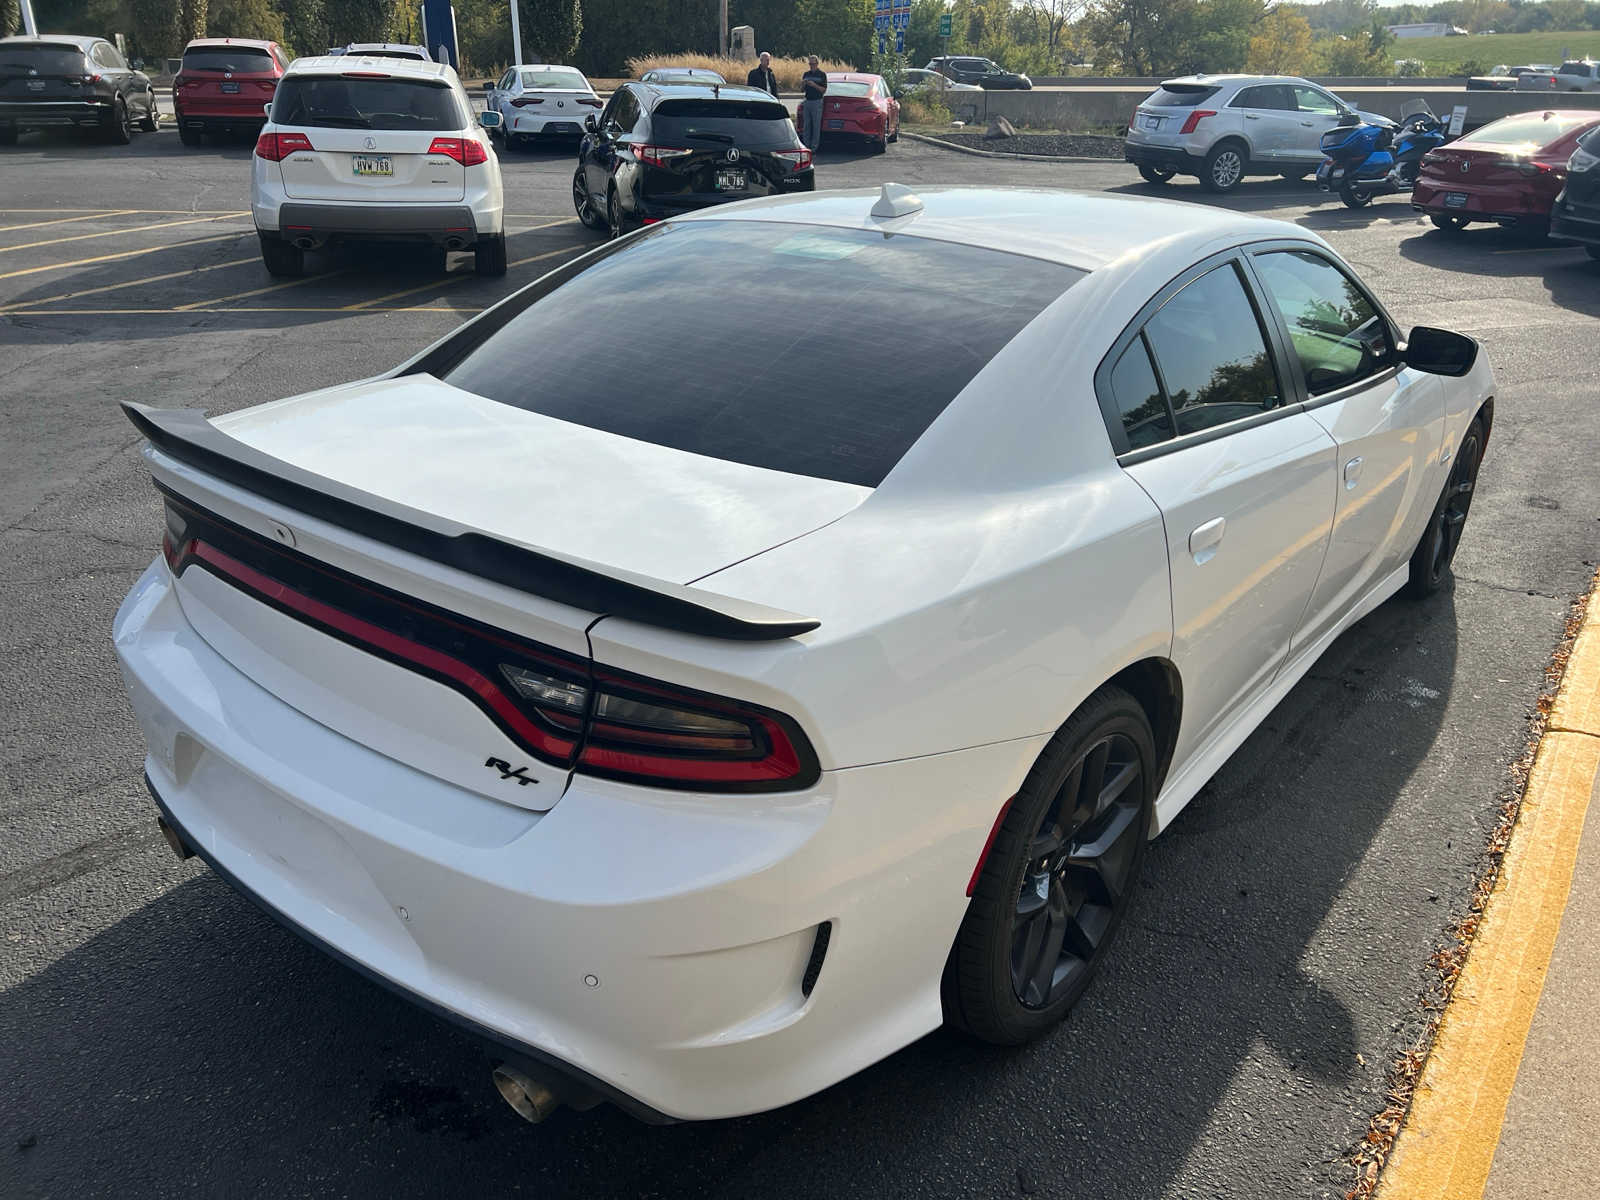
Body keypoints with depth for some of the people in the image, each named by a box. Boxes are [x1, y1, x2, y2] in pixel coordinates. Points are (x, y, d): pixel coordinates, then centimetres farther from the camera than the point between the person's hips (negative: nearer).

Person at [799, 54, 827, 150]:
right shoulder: (806, 74, 13)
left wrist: (814, 85, -18)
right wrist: (803, 84, -7)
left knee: (816, 125, -4)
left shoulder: (822, 74, 0)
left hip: (817, 102, -5)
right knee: (806, 125, 5)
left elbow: (824, 90, -5)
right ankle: (806, 145, 9)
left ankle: (814, 146, -1)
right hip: (807, 102, 5)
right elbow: (801, 90, 15)